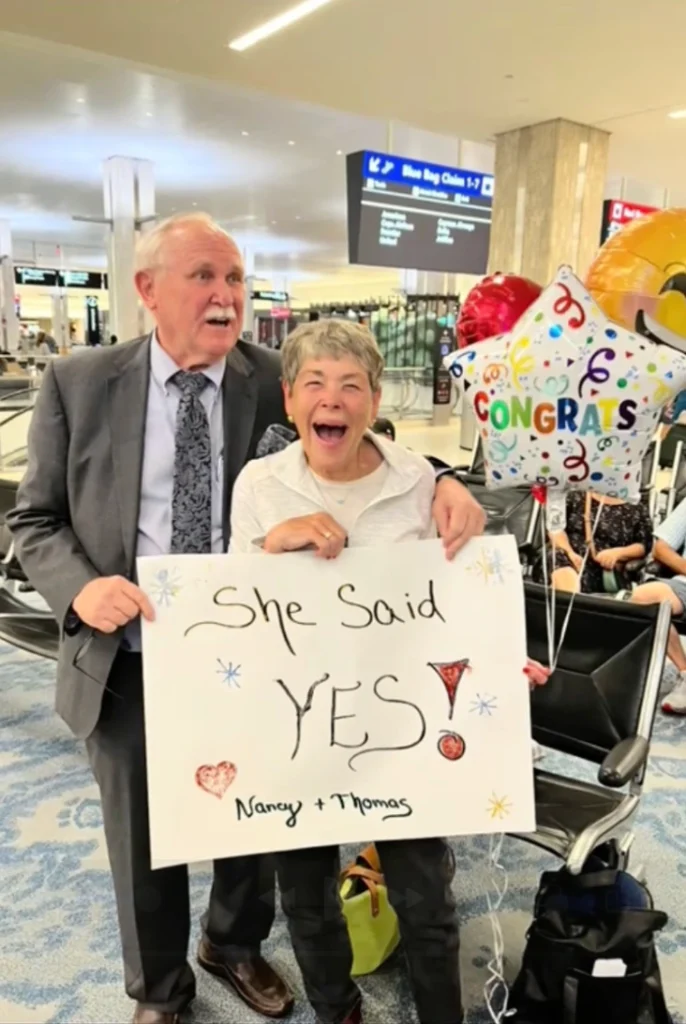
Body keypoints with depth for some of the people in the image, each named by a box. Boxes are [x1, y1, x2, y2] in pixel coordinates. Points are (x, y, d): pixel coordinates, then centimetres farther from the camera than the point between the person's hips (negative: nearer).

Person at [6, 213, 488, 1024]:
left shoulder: (275, 383, -6)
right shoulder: (78, 384, -5)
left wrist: (440, 483, -25)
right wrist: (80, 586, -20)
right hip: (128, 665, 0)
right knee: (144, 844, 20)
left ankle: (235, 946, 57)